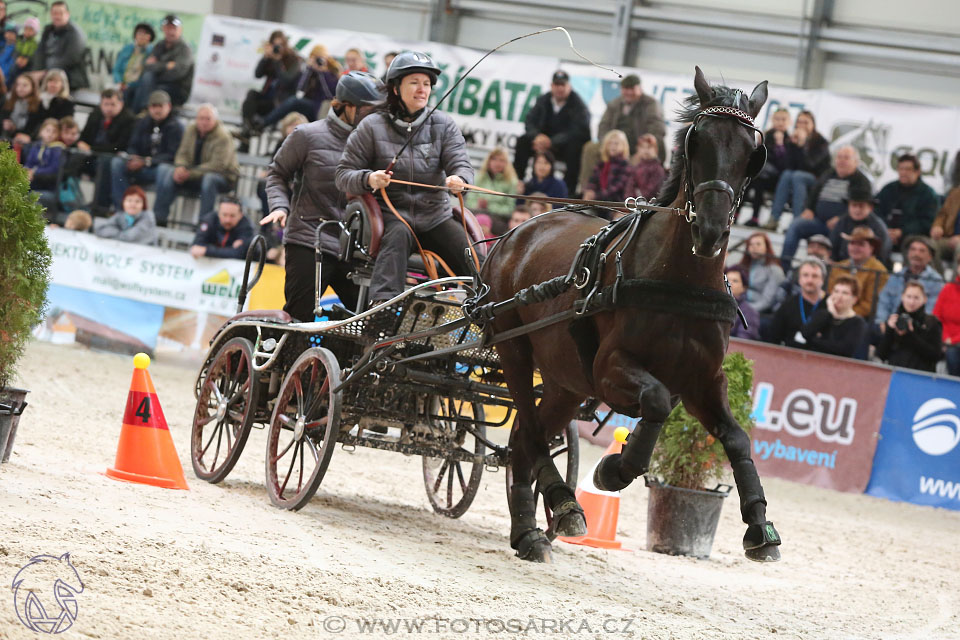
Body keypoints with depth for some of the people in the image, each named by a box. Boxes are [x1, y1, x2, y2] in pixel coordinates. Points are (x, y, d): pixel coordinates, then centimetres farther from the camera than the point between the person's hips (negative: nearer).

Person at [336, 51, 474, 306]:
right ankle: (382, 304, -50)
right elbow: (343, 175, 1)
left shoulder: (444, 125, 7)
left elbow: (461, 164, -2)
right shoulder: (373, 126, 1)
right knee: (398, 235, -36)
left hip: (435, 215, 3)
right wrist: (368, 179, -23)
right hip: (390, 213, -3)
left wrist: (459, 180, -28)